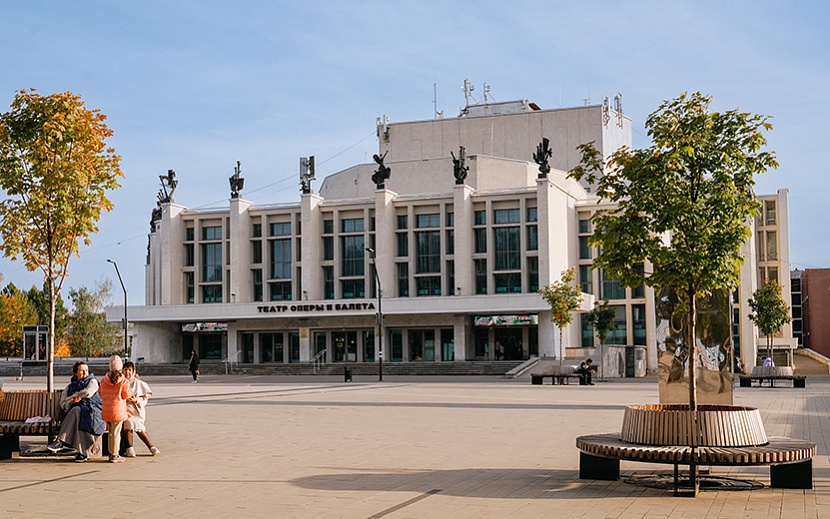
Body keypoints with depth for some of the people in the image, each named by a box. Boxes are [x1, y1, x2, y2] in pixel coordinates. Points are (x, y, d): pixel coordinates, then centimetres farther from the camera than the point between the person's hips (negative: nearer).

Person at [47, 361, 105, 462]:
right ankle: (82, 452, -40)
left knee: (76, 411, -36)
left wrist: (71, 397, -1)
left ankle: (61, 442, -39)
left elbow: (88, 392, -11)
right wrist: (72, 402, -12)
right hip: (78, 411, 3)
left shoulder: (92, 382, 13)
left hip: (93, 410, -3)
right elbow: (63, 405, 11)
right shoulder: (70, 387, 21)